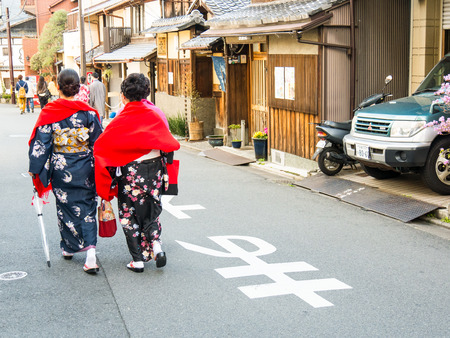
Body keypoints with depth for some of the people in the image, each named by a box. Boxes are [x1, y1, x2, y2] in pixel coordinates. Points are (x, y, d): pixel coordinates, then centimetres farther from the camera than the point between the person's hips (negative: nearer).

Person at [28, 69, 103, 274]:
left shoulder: (49, 113, -10)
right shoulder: (89, 112, -6)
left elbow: (40, 143, -6)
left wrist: (34, 169, 3)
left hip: (61, 170, 0)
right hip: (85, 170, 1)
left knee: (65, 207, 17)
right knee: (87, 209, 6)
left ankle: (69, 248, 31)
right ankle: (90, 253, -7)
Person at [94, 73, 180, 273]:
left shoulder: (121, 121, -15)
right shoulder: (154, 116, -2)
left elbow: (101, 146, -14)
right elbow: (168, 142, 7)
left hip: (130, 171, -4)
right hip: (155, 169, 4)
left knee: (130, 214, 9)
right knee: (151, 211, 21)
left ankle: (138, 260, 12)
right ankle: (156, 244, 1)